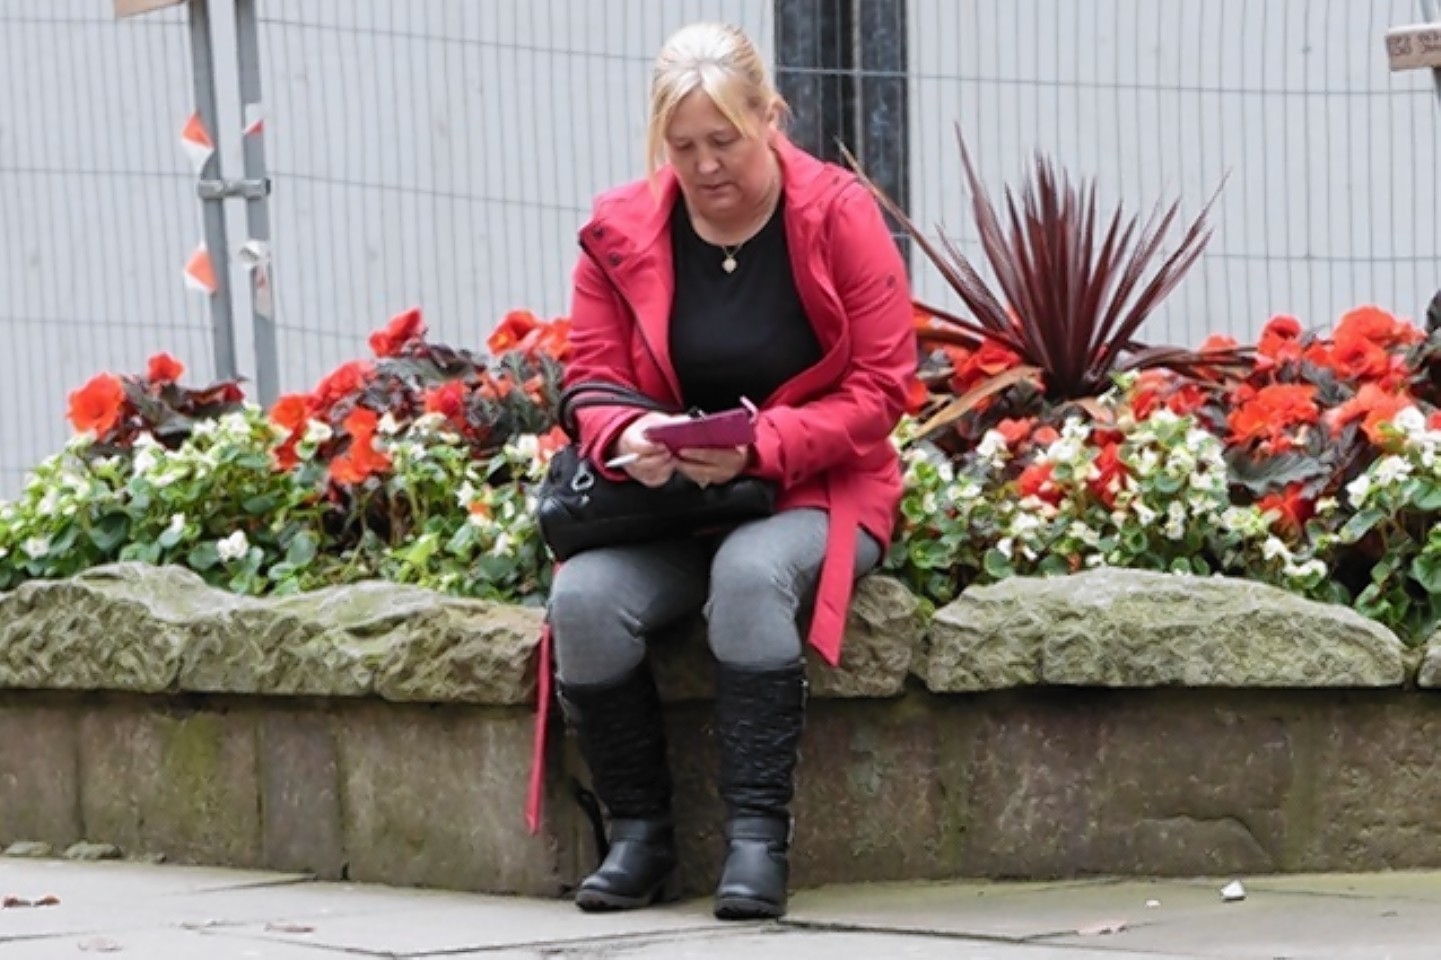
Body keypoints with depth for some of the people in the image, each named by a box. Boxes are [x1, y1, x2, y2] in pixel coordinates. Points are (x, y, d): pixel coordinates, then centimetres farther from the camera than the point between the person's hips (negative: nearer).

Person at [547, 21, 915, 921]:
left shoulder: (841, 215, -7)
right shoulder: (621, 232, 1)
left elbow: (880, 390, -9)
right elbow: (595, 384, 4)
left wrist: (762, 445, -24)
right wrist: (628, 440, -21)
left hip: (814, 493, -3)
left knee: (751, 574, -37)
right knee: (583, 598, -27)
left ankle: (760, 835, -30)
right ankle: (641, 834, -12)